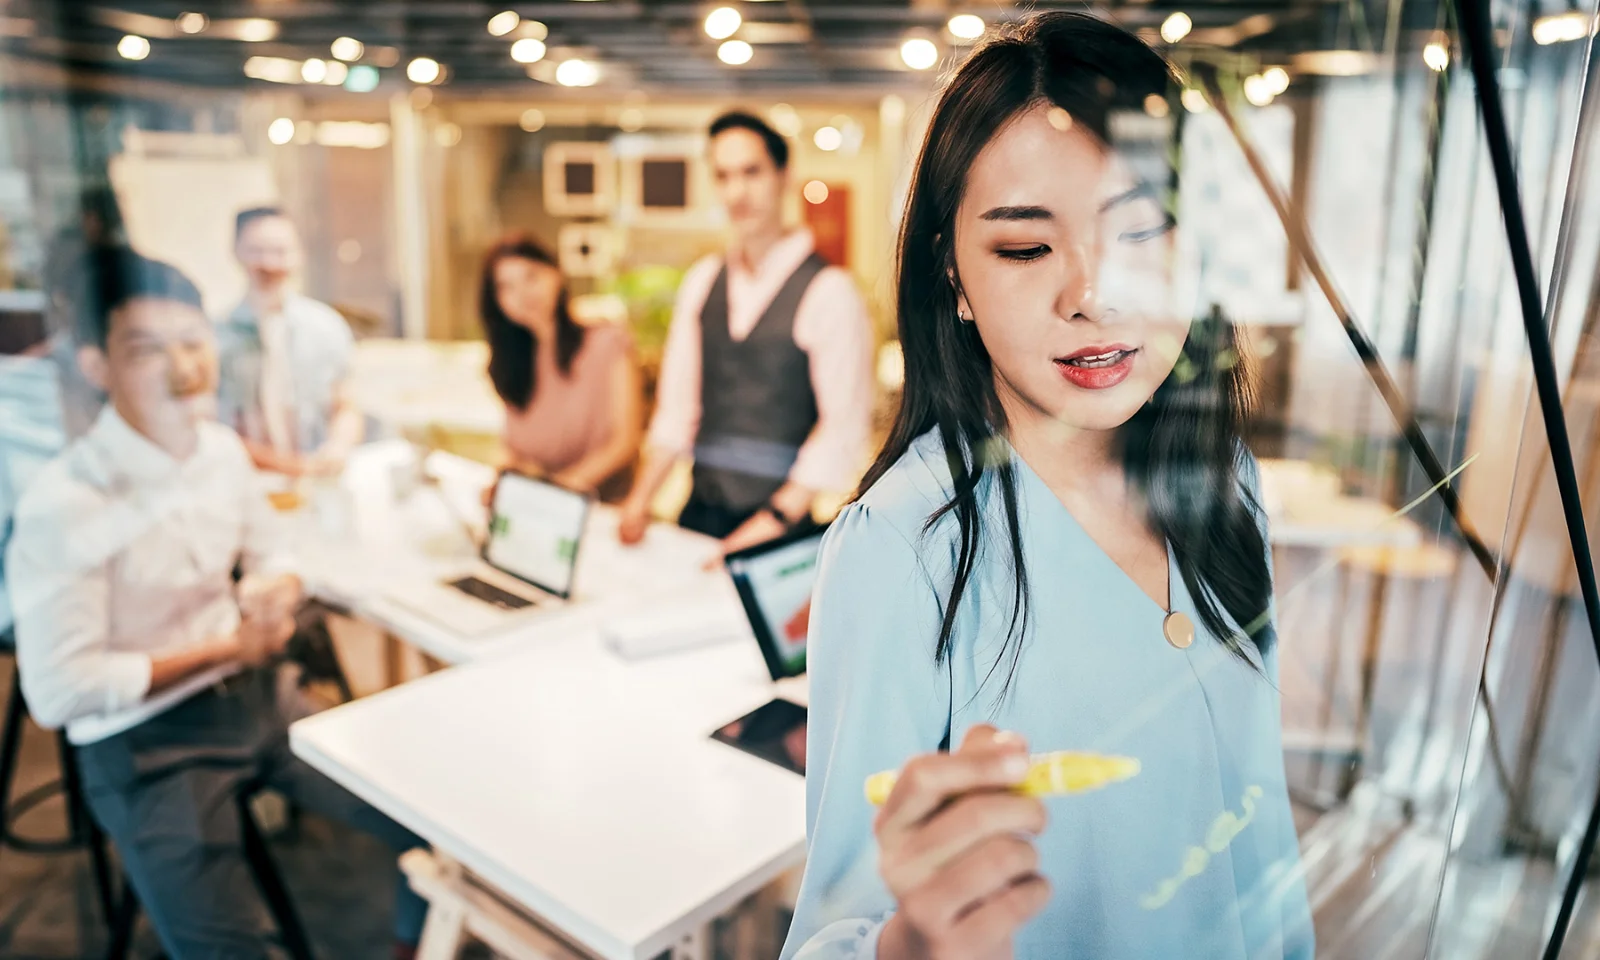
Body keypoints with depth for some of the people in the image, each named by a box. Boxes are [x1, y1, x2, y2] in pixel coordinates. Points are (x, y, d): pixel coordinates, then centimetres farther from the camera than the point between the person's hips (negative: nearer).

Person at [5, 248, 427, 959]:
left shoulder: (223, 449, -1)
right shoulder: (64, 504, -20)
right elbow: (58, 692, -20)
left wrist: (276, 597, -11)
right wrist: (227, 647, -16)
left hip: (256, 694, 6)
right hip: (147, 743, -5)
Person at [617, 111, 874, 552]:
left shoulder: (828, 292, -10)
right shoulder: (702, 281, 8)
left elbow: (843, 428, -15)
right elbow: (677, 404, 9)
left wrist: (776, 519, -21)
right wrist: (640, 498, 0)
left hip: (781, 521, -5)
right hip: (701, 509, 5)